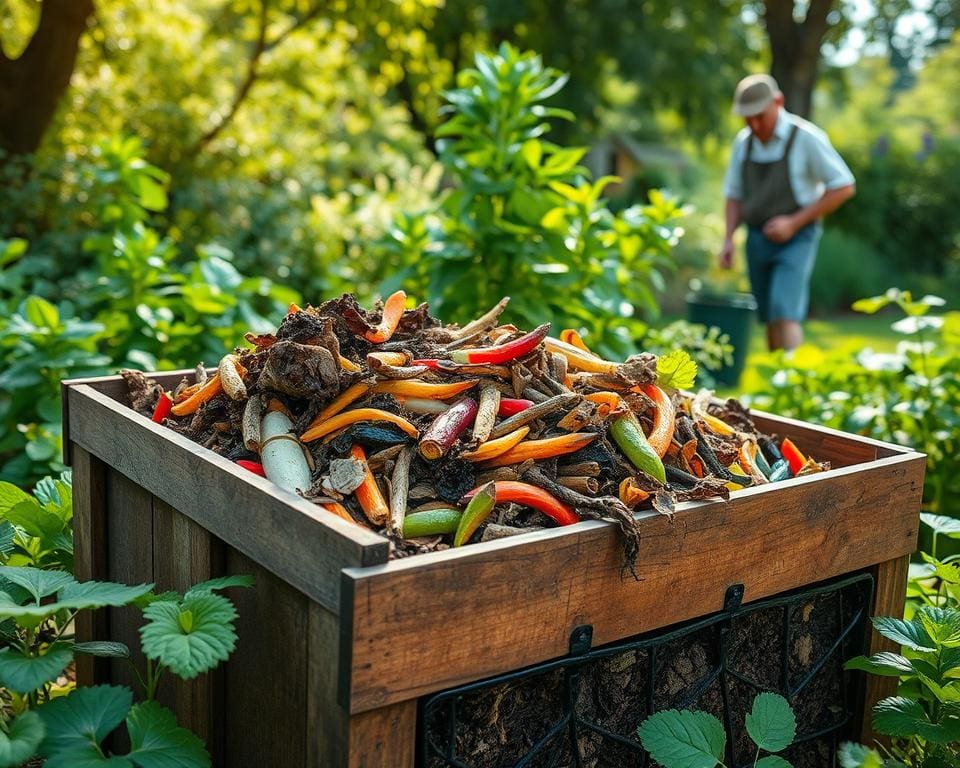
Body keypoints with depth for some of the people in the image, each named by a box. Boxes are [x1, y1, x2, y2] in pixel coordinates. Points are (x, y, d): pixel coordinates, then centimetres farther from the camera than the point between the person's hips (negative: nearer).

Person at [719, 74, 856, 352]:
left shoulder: (806, 138, -13)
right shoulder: (743, 142, 4)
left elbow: (844, 187, -11)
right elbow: (735, 195, 13)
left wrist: (794, 223, -17)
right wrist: (728, 240, -2)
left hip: (796, 240, -5)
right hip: (758, 240, 5)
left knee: (784, 313, -18)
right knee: (770, 318, 10)